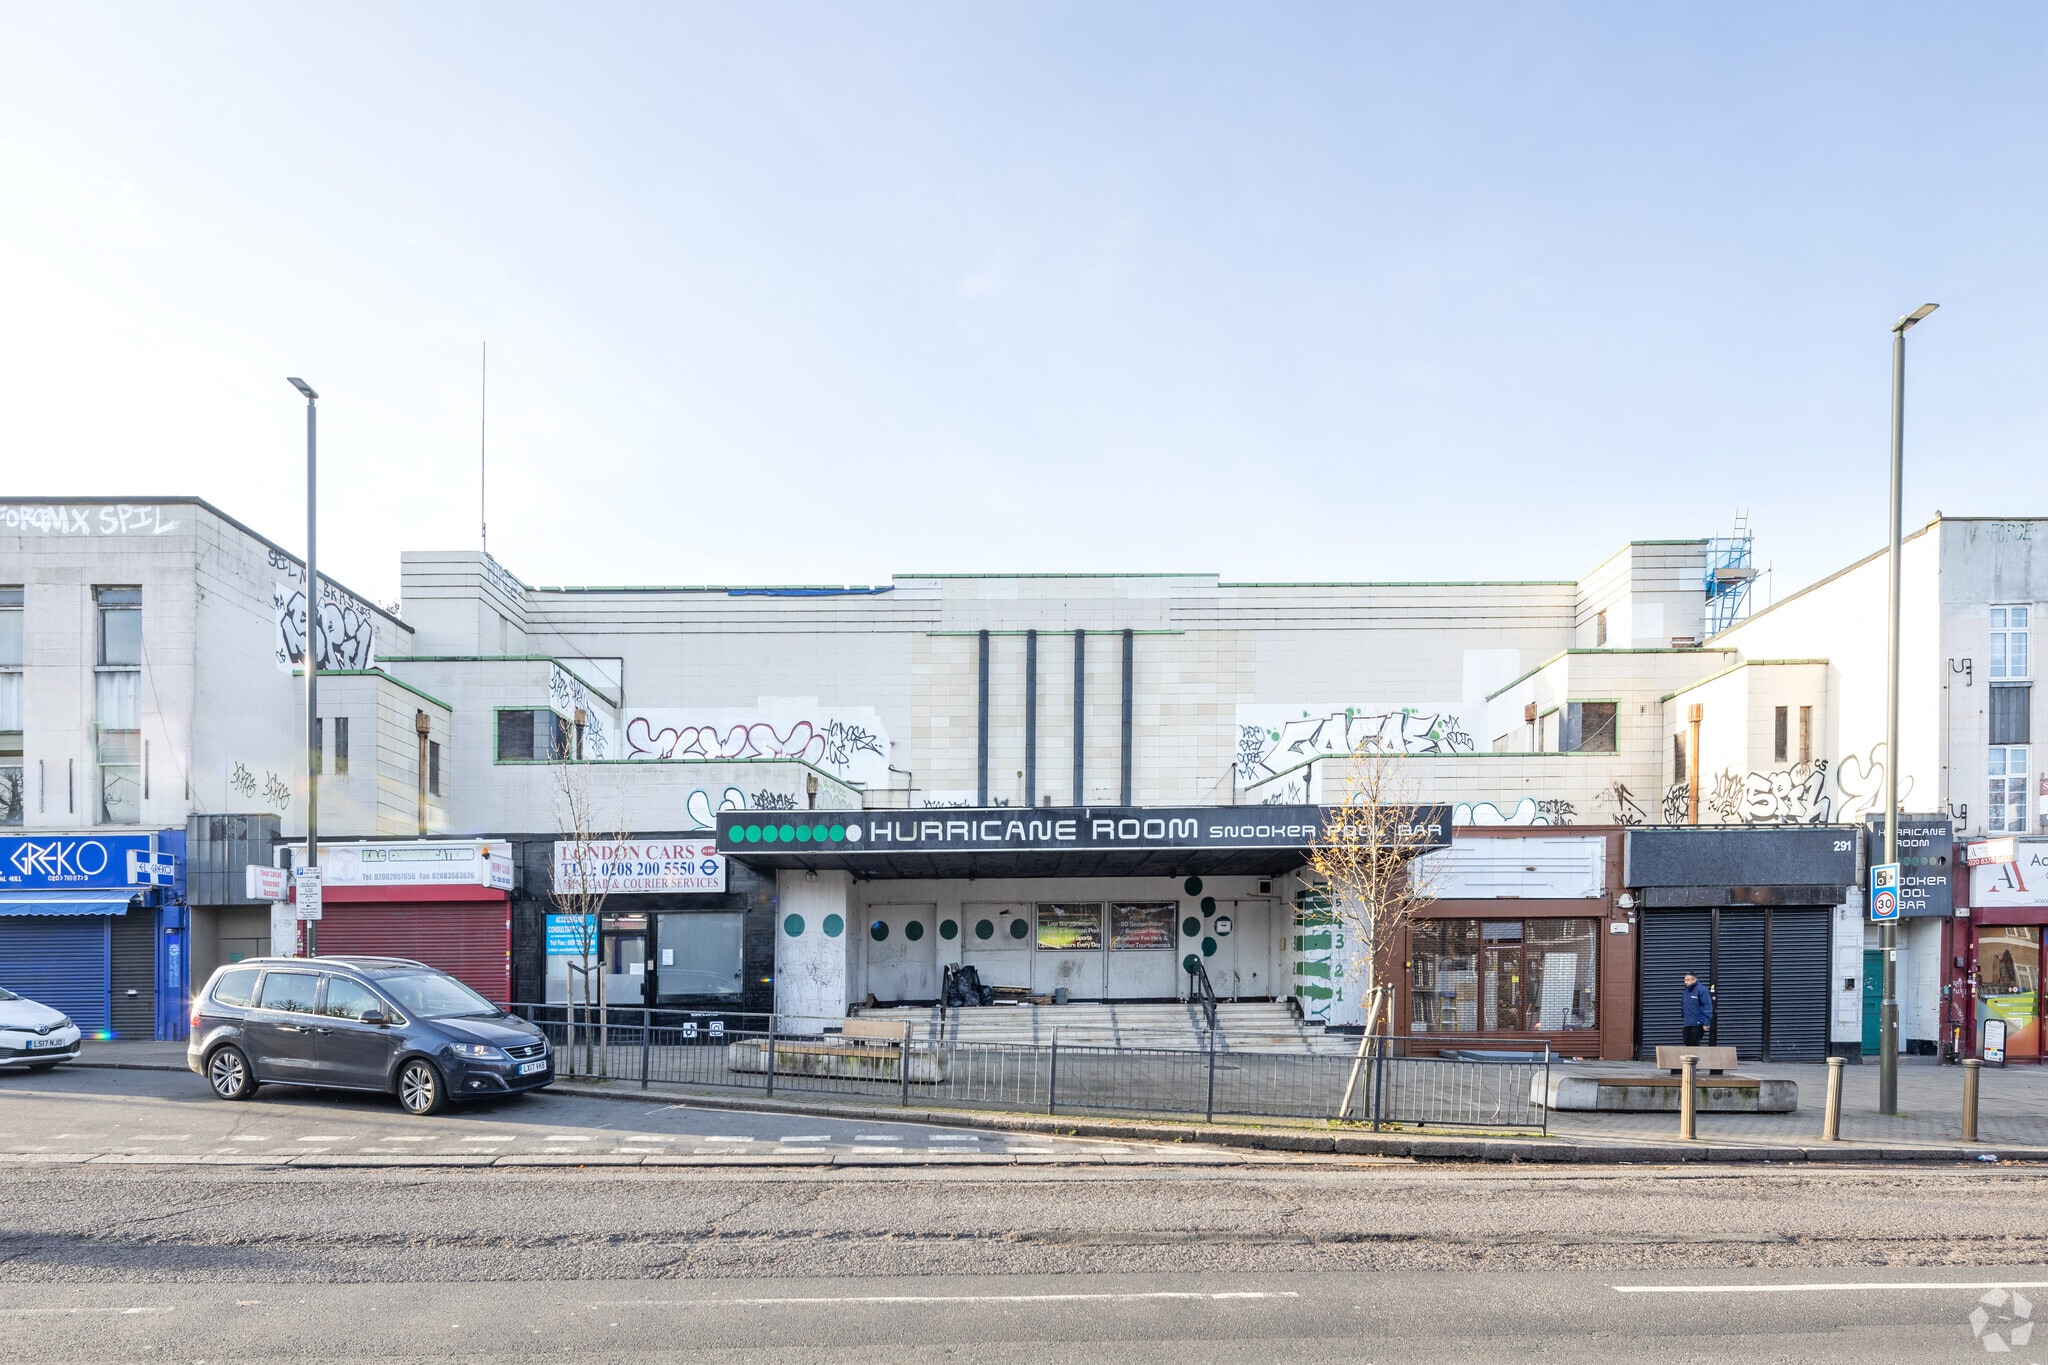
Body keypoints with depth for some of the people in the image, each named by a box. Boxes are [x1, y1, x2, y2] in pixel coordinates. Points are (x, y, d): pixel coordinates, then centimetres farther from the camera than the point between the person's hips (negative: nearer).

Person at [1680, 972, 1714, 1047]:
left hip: (1698, 1024, -7)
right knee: (1687, 1043, 9)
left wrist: (1706, 1022, -18)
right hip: (1687, 1024, 7)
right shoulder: (1686, 991, 12)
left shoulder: (1702, 990, -12)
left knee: (1695, 1044, -4)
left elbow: (1707, 1006, -15)